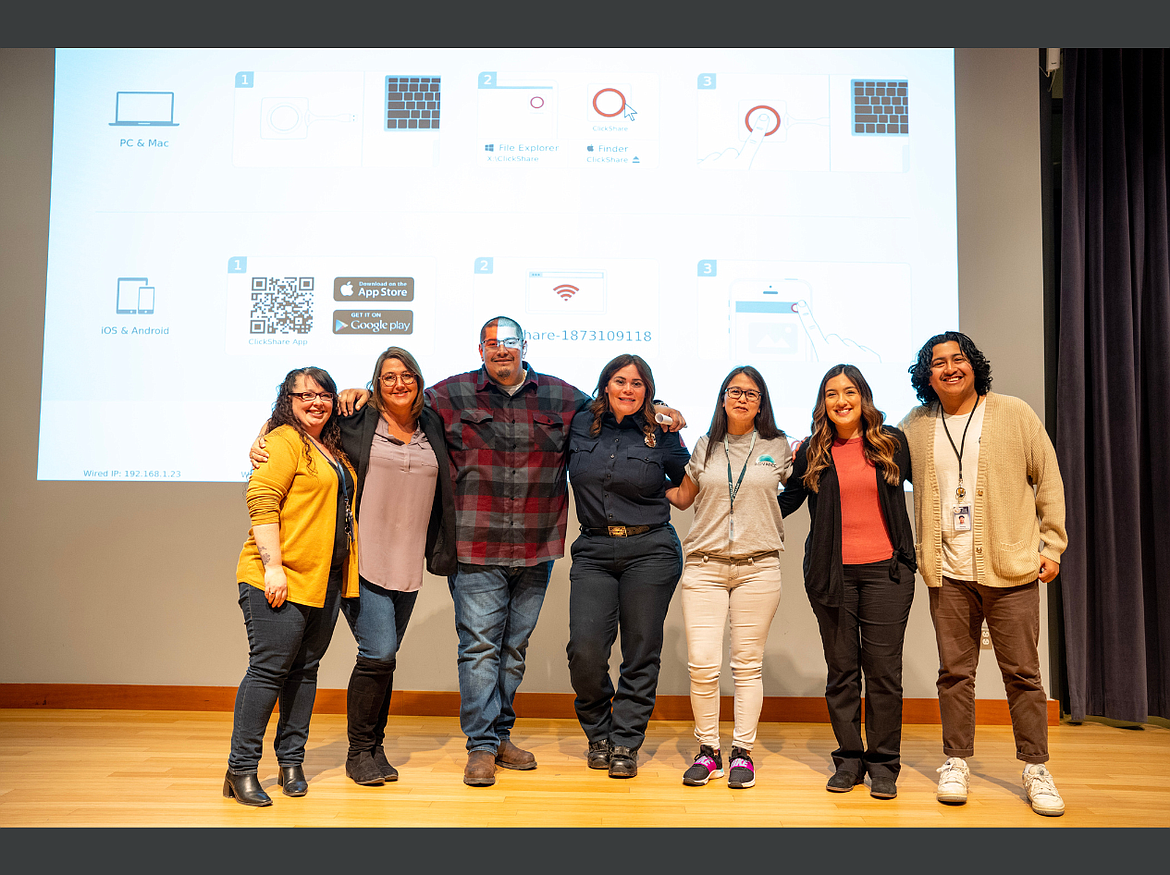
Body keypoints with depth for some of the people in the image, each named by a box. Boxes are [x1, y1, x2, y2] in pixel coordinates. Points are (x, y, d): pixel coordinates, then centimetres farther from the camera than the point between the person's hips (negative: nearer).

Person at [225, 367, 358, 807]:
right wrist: (273, 566, -21)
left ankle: (291, 762, 20)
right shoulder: (283, 441, -7)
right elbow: (261, 502, -16)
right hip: (279, 579, -8)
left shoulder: (334, 449, 18)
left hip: (325, 580, 8)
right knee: (269, 668, -5)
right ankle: (241, 770, 4)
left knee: (305, 670, 11)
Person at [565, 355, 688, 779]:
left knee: (641, 653, 2)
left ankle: (625, 744, 17)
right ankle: (599, 733, 17)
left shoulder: (660, 435, 4)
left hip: (651, 551, -1)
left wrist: (678, 433, 4)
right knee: (585, 649, -8)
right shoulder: (581, 426, 8)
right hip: (594, 551, 1)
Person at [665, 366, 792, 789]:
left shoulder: (777, 447, 9)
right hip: (704, 565, 1)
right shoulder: (705, 448, 11)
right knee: (702, 664, -4)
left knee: (748, 664, 3)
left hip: (758, 566, 0)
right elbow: (682, 497, 20)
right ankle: (708, 751, 12)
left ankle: (742, 753, 16)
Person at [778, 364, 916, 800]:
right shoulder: (812, 452, 7)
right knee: (841, 670, 6)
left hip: (886, 570, -1)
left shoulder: (893, 442, 6)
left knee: (883, 670, 0)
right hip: (832, 572, 1)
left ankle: (883, 763, 14)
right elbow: (785, 501, 15)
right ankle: (848, 759, 19)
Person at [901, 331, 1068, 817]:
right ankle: (956, 762, 20)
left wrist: (1051, 545, 1)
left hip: (1011, 568, -1)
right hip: (948, 573, 2)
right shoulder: (915, 426, 7)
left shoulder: (1013, 413, 2)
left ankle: (1036, 768, 19)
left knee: (1022, 672, 5)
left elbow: (1049, 480, 4)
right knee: (955, 672, 8)